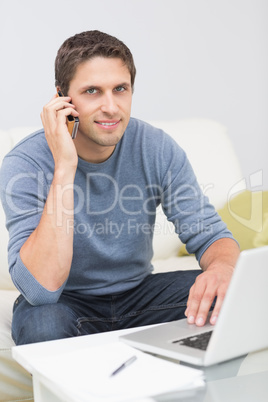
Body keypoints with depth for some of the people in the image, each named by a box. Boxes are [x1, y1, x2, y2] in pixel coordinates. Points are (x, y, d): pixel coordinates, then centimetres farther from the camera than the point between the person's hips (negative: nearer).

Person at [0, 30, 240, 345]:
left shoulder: (157, 148, -11)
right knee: (43, 324, -37)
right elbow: (41, 289, -34)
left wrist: (221, 267, -37)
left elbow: (209, 234, -10)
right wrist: (64, 168, -38)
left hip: (138, 293, 3)